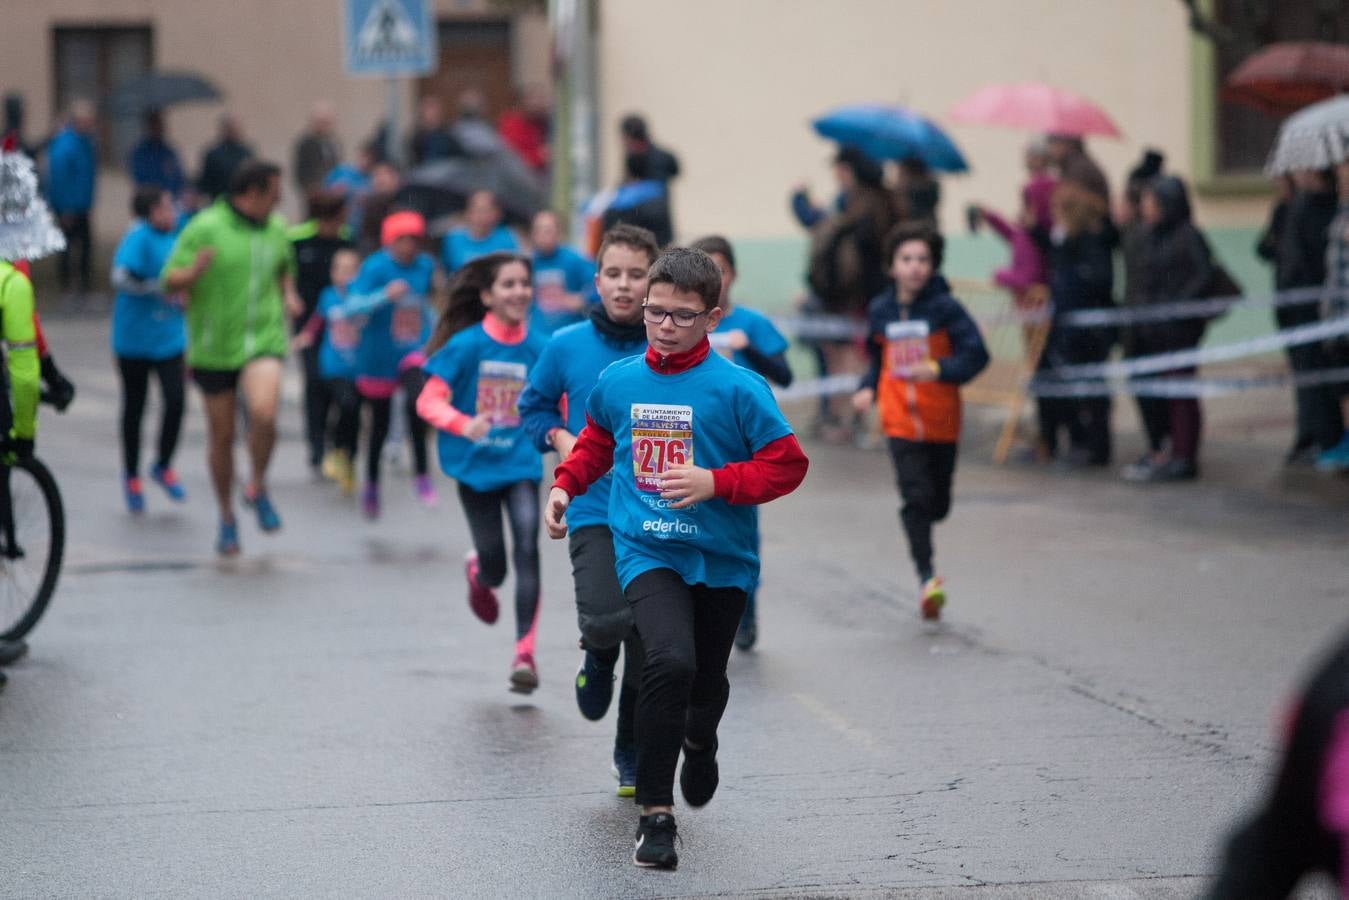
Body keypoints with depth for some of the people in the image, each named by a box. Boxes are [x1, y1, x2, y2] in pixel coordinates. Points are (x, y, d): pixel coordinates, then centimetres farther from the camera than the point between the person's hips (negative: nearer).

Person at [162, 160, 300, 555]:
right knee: (221, 435, 7)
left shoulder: (276, 230, 6)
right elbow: (170, 281, -7)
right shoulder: (205, 227, -8)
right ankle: (226, 517, 27)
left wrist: (289, 295, 5)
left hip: (263, 339, 2)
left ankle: (258, 488, 1)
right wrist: (194, 272, -29)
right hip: (214, 346, -1)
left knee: (263, 412, -25)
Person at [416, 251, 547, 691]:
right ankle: (476, 572, 44)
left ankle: (525, 651, -12)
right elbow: (428, 401, -14)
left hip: (521, 462, 1)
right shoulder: (467, 345, -10)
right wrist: (463, 424, -31)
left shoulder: (538, 349, -4)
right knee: (494, 568, 4)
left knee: (527, 546, -18)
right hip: (475, 466, -1)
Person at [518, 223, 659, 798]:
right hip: (593, 510, -1)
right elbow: (534, 406, 15)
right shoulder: (567, 347, 0)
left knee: (649, 649, 6)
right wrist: (560, 438, -3)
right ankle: (599, 654, 15)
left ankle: (633, 753, 27)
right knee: (606, 617, -23)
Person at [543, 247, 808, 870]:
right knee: (670, 659, -25)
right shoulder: (619, 381, 0)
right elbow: (598, 439, 22)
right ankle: (655, 812, -15)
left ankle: (699, 743, 56)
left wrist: (715, 482, -21)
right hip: (647, 553, 0)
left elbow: (787, 464, -10)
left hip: (721, 559, 0)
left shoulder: (738, 389, -11)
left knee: (706, 681, 16)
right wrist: (565, 485, 8)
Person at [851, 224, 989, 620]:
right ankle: (926, 577, -15)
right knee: (916, 495, -14)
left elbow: (976, 355, -12)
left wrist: (939, 369, -27)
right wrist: (868, 389, -2)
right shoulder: (880, 311, 3)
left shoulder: (945, 308, -8)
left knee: (937, 503, 10)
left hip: (941, 420, 0)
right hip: (900, 419, 1)